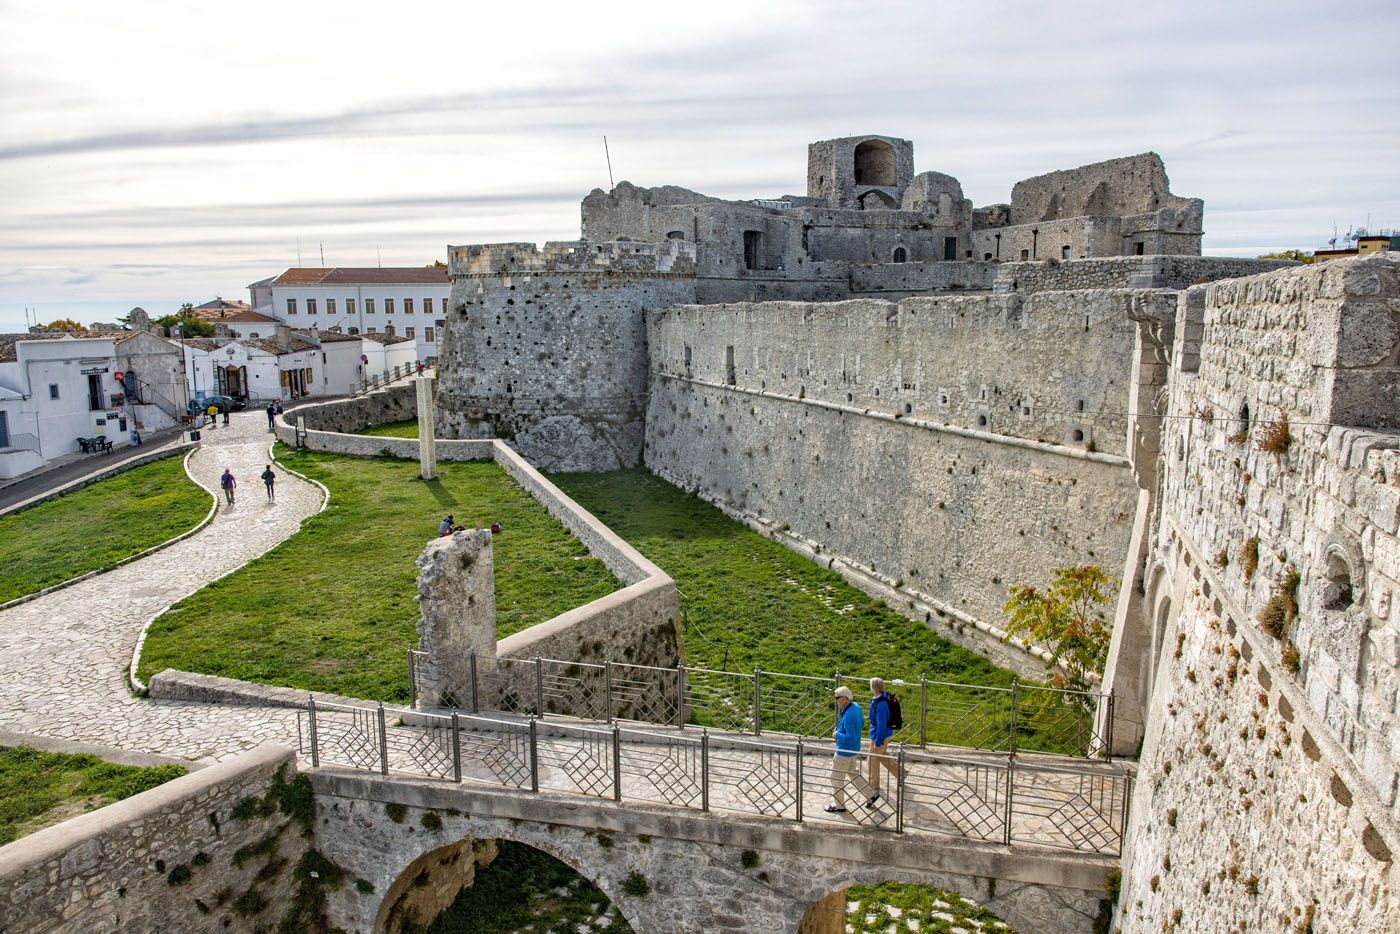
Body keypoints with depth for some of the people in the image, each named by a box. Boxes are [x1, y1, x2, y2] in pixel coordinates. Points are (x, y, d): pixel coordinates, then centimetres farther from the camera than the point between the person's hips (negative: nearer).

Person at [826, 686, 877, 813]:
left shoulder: (848, 716, -31)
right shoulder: (855, 706, -2)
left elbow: (850, 738, -32)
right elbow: (861, 724, 14)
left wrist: (837, 734, -16)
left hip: (845, 752, -9)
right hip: (854, 750, 9)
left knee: (836, 779, 9)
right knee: (853, 773, 27)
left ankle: (839, 806, 23)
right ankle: (871, 795, 34)